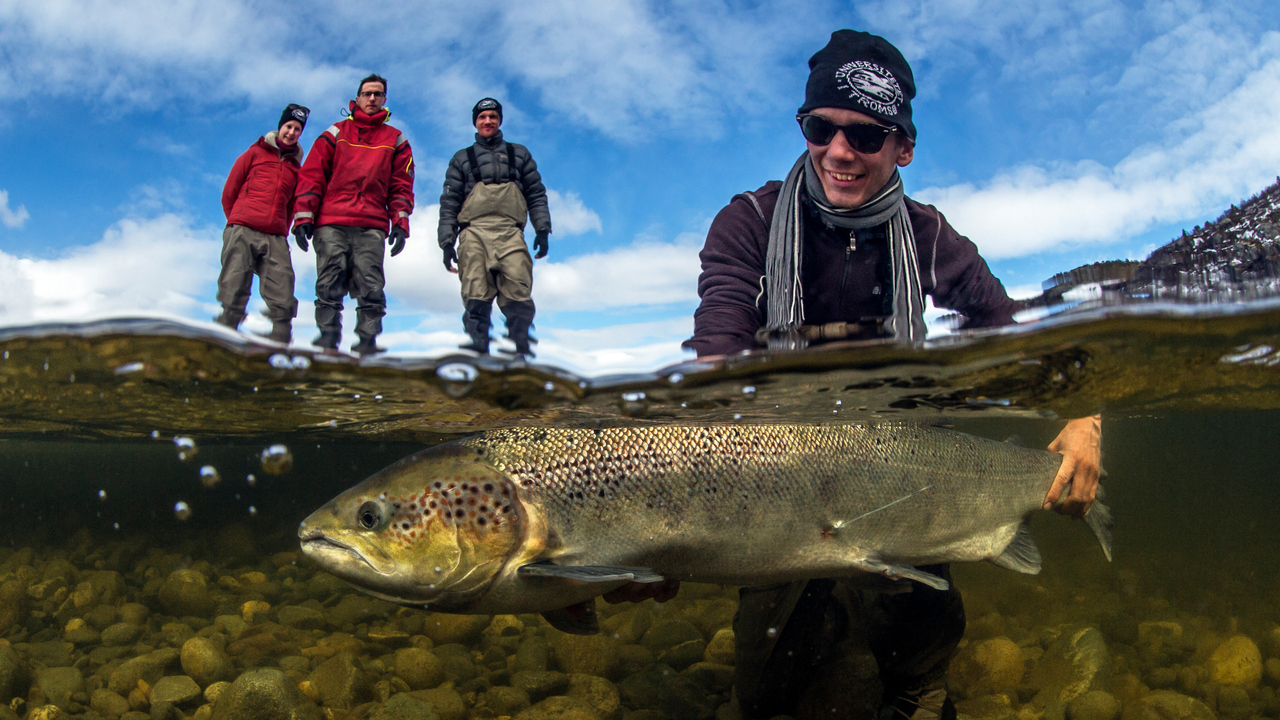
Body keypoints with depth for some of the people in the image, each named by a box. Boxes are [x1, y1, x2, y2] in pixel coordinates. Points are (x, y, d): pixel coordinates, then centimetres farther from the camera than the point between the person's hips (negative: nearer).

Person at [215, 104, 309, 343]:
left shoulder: (296, 167, 22)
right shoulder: (255, 153, 13)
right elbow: (229, 193, 13)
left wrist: (282, 230, 9)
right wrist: (237, 223, 12)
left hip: (276, 239, 3)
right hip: (242, 233, -3)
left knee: (283, 301, -9)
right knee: (233, 295, -9)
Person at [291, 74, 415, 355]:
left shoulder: (395, 141, 19)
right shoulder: (335, 134, 16)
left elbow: (401, 186, 14)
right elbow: (311, 176, 10)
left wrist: (400, 223, 0)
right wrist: (303, 217, -1)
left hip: (372, 227, 0)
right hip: (331, 225, 0)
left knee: (371, 288, -9)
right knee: (329, 287, -7)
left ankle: (367, 341, -7)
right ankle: (327, 338, -5)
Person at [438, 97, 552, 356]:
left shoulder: (519, 154, 25)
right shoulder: (462, 158, 23)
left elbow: (536, 194, 18)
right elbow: (449, 202, 16)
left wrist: (542, 229, 4)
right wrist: (447, 241, 6)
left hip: (510, 234, 0)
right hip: (474, 233, 0)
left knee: (518, 299, -16)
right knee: (476, 299, -13)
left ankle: (522, 356, -12)